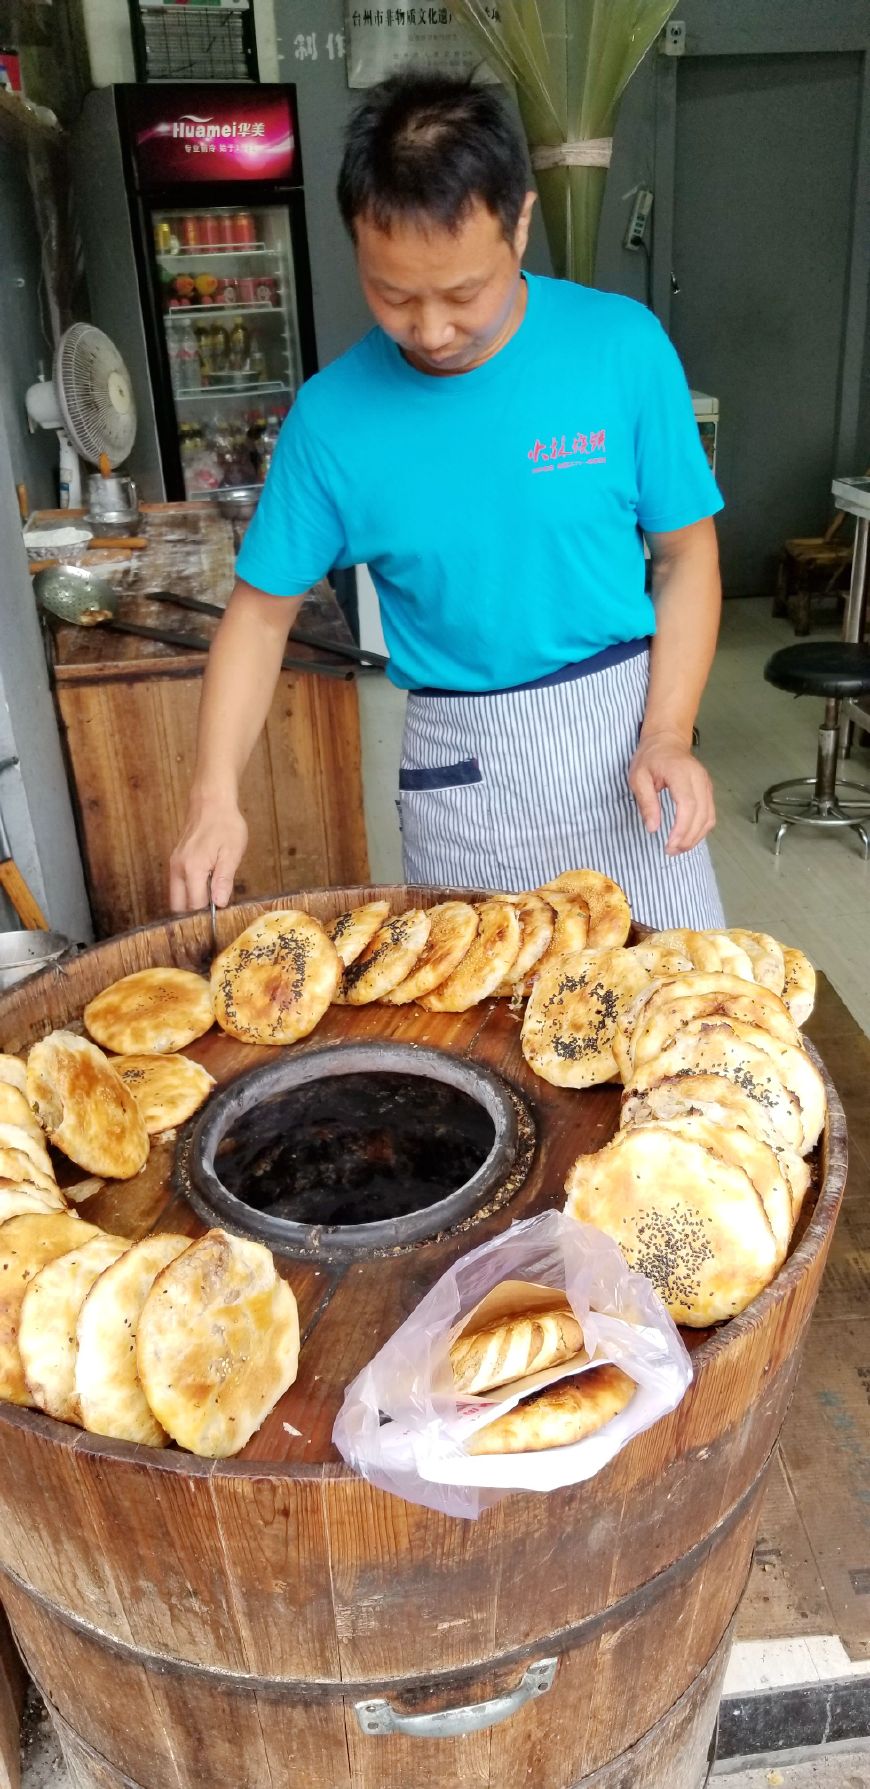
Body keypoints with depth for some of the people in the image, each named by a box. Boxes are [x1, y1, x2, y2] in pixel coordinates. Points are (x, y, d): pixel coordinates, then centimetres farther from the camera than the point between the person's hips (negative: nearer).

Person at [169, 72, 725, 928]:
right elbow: (262, 608, -1)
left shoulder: (624, 347, -10)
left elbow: (686, 553, -1)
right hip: (459, 763, 0)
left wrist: (668, 736, -13)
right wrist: (216, 796, -13)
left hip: (620, 729, 0)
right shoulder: (331, 415, -8)